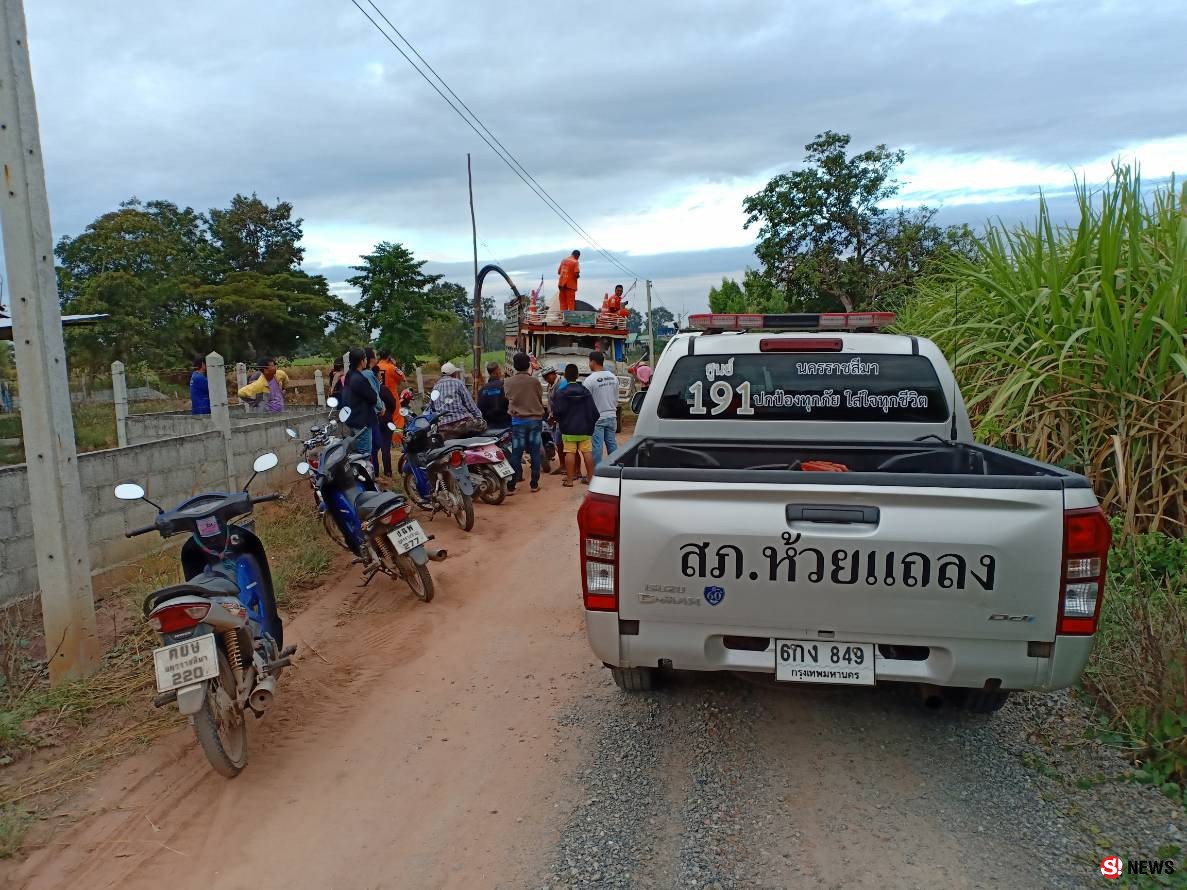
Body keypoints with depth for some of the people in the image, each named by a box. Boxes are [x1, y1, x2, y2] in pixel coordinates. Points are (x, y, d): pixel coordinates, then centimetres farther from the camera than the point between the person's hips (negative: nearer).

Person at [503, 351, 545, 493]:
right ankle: (534, 484, 10)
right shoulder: (535, 381, -8)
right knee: (535, 453, 7)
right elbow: (540, 397, 6)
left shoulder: (508, 382, -5)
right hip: (535, 419, 0)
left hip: (517, 420, 0)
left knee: (516, 454, 3)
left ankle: (511, 485, 3)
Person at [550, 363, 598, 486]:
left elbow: (556, 412, -10)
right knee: (587, 452, 6)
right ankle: (590, 477, 12)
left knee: (570, 453, -1)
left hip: (568, 430, -3)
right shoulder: (585, 391, 3)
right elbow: (594, 411, 3)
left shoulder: (560, 393, -7)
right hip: (585, 429, 3)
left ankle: (569, 480, 0)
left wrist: (560, 422, 10)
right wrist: (590, 424, 16)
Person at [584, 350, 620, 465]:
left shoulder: (590, 380, -15)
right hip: (611, 417, 6)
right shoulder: (613, 378, 5)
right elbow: (616, 398, 12)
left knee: (597, 446, -1)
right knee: (612, 444, 12)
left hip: (597, 418, -6)